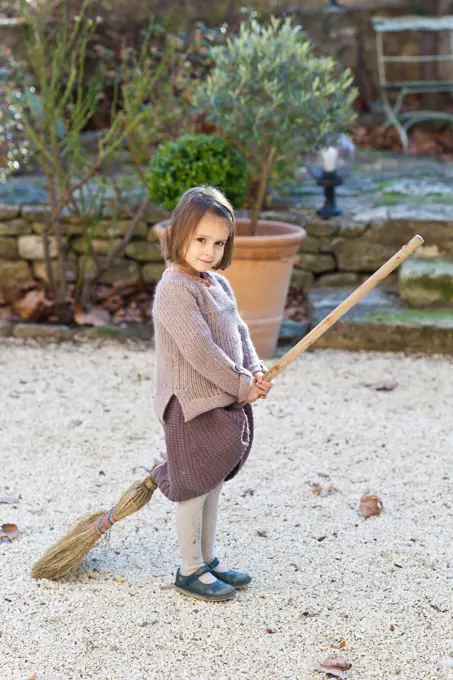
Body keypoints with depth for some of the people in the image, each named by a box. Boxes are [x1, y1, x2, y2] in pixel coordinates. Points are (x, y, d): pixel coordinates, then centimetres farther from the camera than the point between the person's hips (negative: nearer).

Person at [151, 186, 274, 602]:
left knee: (213, 484, 18)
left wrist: (255, 372, -4)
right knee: (195, 489, 1)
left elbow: (239, 333, 14)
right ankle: (190, 570, 15)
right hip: (194, 405, -9)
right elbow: (199, 350, -25)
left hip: (226, 403, 9)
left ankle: (208, 559, 31)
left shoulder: (219, 284, 11)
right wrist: (242, 385, -18)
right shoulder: (175, 290, -20)